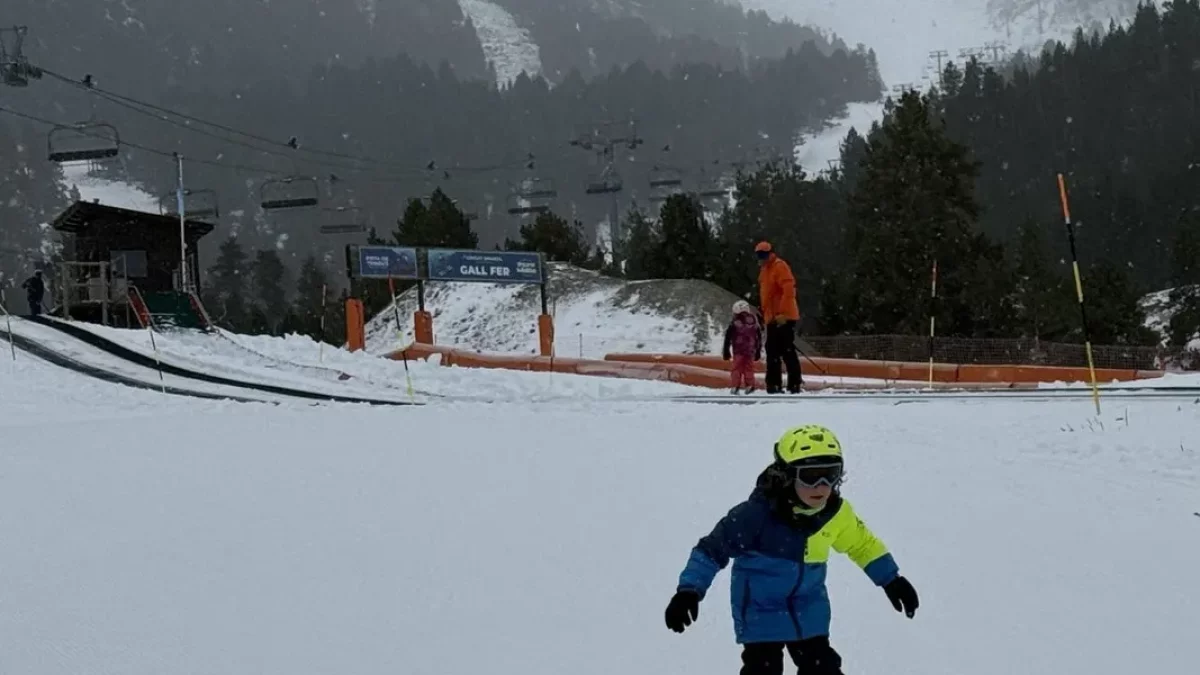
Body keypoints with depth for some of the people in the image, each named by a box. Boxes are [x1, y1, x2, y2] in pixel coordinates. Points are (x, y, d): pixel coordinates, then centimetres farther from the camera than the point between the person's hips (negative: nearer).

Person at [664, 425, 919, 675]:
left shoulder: (836, 513, -9)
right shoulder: (757, 514, -26)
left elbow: (862, 544, 11)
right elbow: (712, 549, -19)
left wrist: (891, 580, 15)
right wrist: (688, 591, -28)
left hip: (809, 615, 5)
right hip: (761, 615, -5)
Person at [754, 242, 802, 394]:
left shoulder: (779, 267, -12)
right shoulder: (764, 270, 17)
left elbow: (789, 290, -21)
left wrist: (782, 313, -25)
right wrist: (765, 313, 18)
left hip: (784, 318, -10)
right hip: (772, 318, 10)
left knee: (787, 351, -10)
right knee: (772, 352, 9)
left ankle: (795, 383, -9)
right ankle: (773, 384, 12)